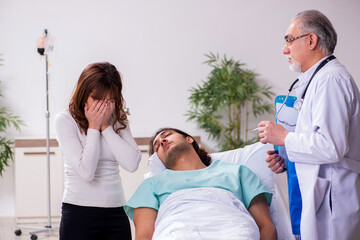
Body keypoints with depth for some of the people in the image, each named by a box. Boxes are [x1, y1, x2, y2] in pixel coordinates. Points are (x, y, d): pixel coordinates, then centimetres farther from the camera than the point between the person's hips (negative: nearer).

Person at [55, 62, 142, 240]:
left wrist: (105, 126, -8)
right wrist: (93, 126, -10)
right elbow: (86, 172, -16)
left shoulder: (118, 120, 7)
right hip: (79, 212, -3)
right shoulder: (65, 120, -6)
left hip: (116, 212, 3)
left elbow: (132, 164, -9)